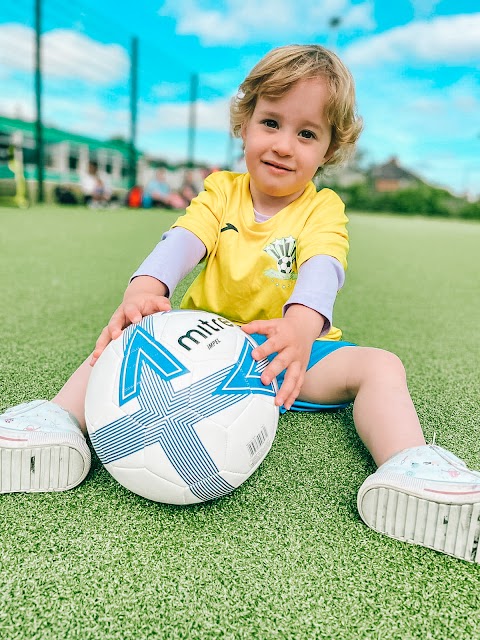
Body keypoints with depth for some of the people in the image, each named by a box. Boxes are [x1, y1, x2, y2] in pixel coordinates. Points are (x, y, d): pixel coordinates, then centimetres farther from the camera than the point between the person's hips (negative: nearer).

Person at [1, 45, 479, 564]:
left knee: (380, 365, -23)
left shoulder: (322, 208, -3)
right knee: (127, 337, -18)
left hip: (289, 348, -1)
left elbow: (321, 269, -24)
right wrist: (142, 290, -39)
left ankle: (408, 470, -40)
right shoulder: (221, 191, 3)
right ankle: (60, 422, -30)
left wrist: (300, 326, -48)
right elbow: (182, 242, -15)